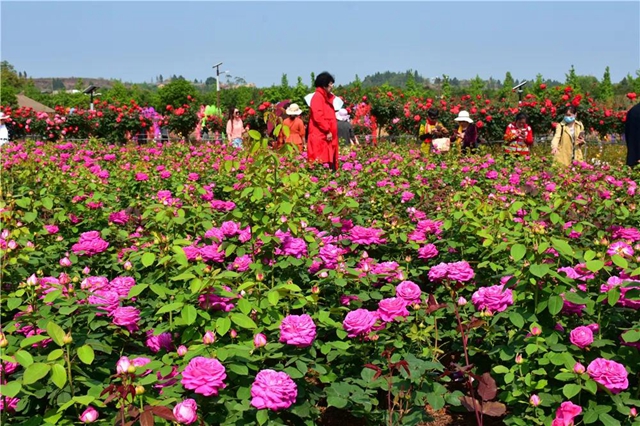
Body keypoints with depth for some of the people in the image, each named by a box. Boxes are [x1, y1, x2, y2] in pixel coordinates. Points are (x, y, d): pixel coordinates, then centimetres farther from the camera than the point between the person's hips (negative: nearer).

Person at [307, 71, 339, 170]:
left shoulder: (327, 97, 19)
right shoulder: (318, 96, -10)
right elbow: (318, 116, -20)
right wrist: (327, 131, -18)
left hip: (327, 136, 10)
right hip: (320, 137, -10)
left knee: (330, 162, 7)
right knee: (321, 164, -12)